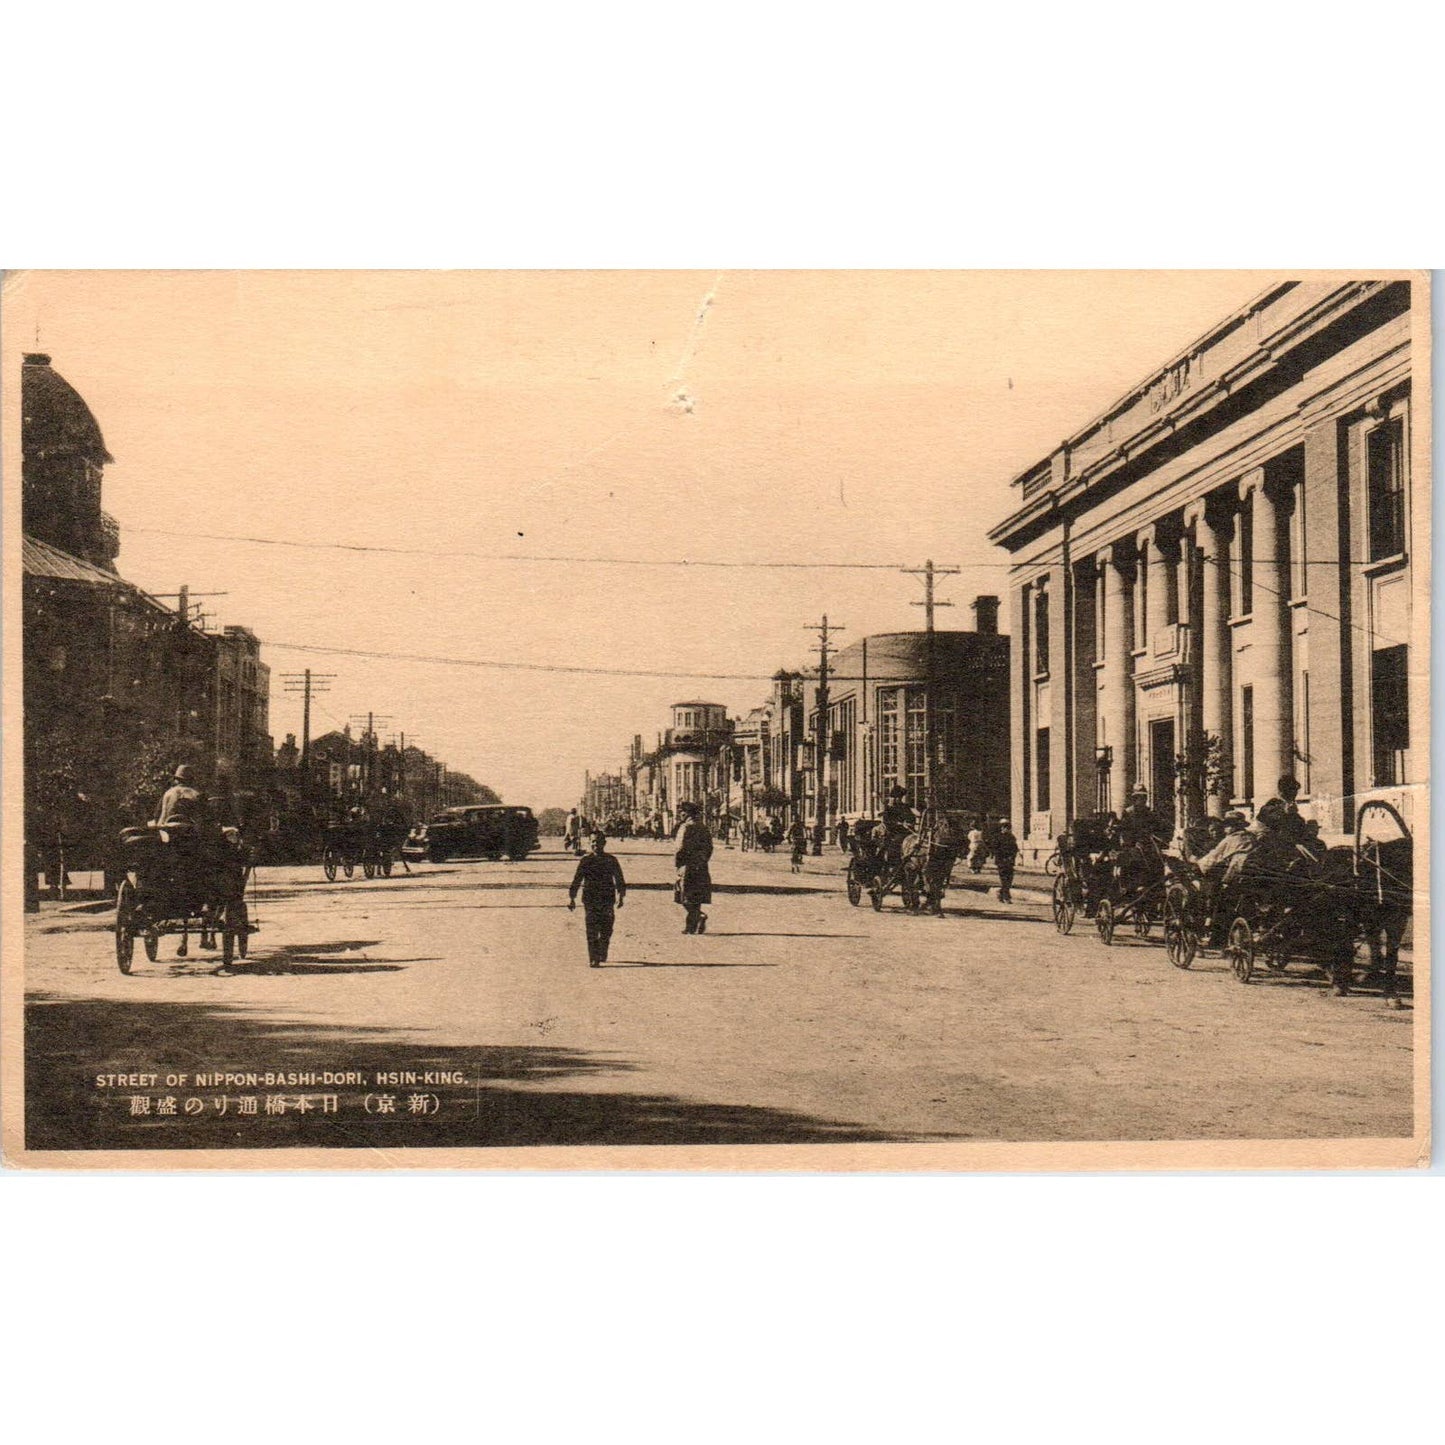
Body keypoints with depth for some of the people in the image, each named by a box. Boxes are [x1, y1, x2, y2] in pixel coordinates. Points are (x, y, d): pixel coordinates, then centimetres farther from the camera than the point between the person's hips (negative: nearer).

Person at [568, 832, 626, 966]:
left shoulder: (611, 860, 7)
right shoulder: (586, 861, 6)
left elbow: (619, 879, 9)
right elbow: (576, 880, 6)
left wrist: (621, 895, -3)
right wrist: (571, 897, -2)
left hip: (607, 900, 1)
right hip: (590, 900, -1)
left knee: (606, 931, 2)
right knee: (591, 932, -6)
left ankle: (602, 955, 24)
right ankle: (592, 959, -5)